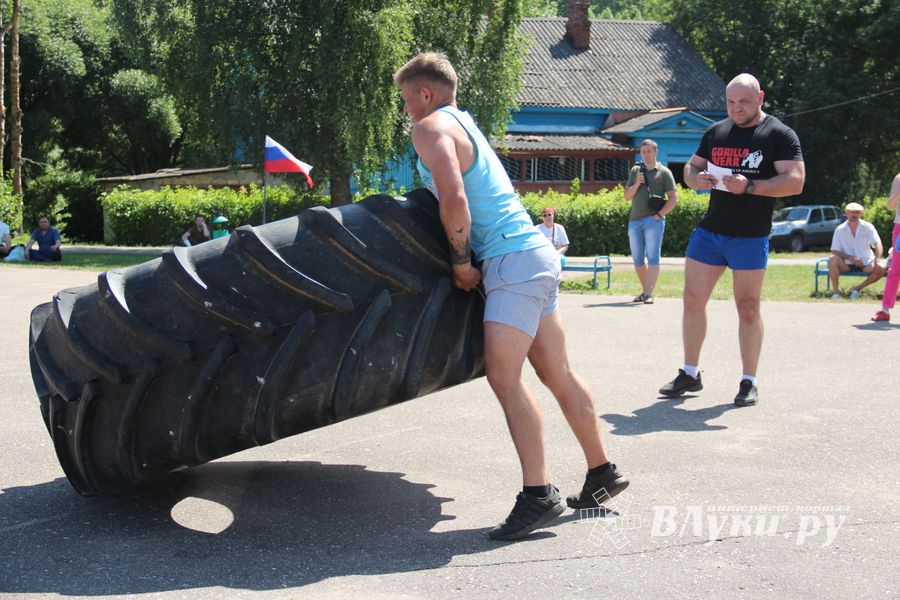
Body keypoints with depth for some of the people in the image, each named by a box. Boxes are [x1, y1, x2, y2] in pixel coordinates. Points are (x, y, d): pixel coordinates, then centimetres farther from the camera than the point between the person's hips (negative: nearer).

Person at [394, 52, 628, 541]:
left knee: (504, 375, -15)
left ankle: (538, 495, -17)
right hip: (536, 255, 10)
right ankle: (602, 473, 22)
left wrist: (460, 263, -10)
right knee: (557, 374, 14)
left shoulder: (431, 127, -5)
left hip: (513, 261, -10)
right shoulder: (464, 124, 24)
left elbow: (455, 201, -20)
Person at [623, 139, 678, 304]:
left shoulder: (664, 172, 4)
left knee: (652, 258, -9)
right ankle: (645, 290, 19)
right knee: (638, 260, 8)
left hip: (653, 221, -5)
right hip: (635, 220, 5)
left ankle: (649, 294, -14)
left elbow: (674, 198, -1)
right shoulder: (635, 171, 16)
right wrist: (636, 184, -4)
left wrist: (659, 214, -9)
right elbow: (627, 196, 14)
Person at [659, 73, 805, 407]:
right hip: (709, 231, 5)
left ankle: (749, 383, 11)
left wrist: (750, 186, -24)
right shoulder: (716, 131, 12)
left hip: (750, 237, -5)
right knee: (693, 300, 5)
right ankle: (689, 374, 17)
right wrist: (696, 178, -6)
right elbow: (690, 168, 19)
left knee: (748, 309, 1)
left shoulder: (779, 135, -4)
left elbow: (795, 181, -13)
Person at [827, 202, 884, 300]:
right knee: (833, 259, -30)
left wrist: (877, 259, -35)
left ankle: (858, 288, -6)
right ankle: (836, 291, -21)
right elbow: (835, 251, -7)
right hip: (846, 264, -1)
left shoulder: (868, 227, -3)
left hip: (865, 264, 1)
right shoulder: (840, 229, -2)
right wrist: (851, 258, -22)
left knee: (880, 268, -27)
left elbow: (878, 244, -15)